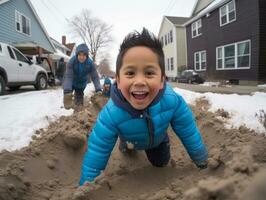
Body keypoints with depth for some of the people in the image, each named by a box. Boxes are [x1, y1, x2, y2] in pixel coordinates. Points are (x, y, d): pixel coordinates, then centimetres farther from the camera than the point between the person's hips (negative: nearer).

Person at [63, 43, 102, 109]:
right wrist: (67, 91, -52)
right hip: (71, 83, -1)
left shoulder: (90, 63, -26)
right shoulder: (72, 61, -32)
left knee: (79, 101, 8)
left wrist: (98, 90, -43)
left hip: (82, 84, 2)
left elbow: (95, 77, -28)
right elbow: (68, 76, -40)